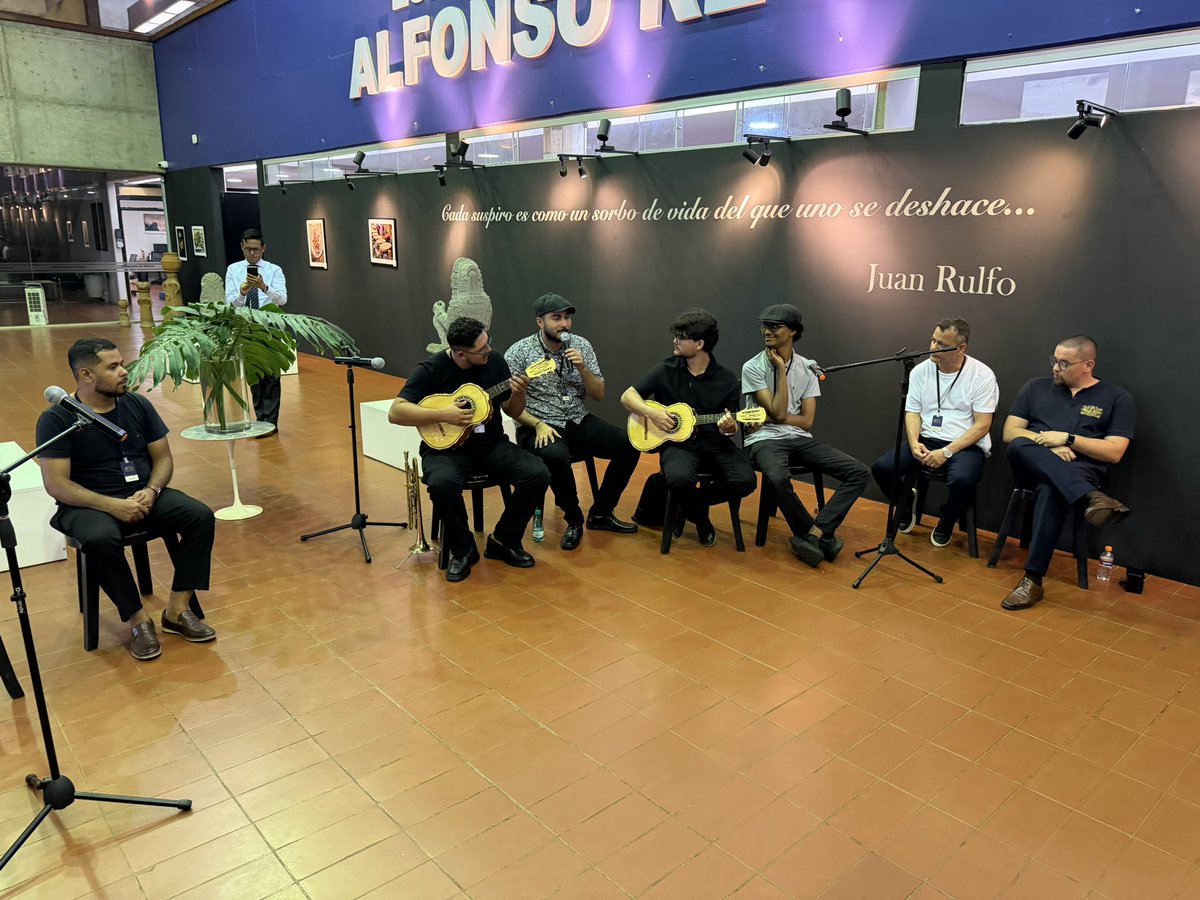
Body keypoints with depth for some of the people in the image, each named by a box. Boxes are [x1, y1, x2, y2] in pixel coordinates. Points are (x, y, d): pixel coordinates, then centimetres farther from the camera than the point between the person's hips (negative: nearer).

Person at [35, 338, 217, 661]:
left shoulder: (138, 405, 3)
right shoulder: (57, 419, -9)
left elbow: (163, 458, 7)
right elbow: (56, 484, -14)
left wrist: (151, 491, -14)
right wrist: (112, 505, -25)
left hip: (144, 496, 4)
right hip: (89, 505, -4)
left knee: (200, 516, -20)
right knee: (101, 539, -38)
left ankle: (177, 610, -14)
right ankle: (138, 619, -19)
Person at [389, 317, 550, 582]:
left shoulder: (495, 361, 2)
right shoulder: (431, 369, -10)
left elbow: (513, 412, 10)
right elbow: (395, 412, -16)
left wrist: (518, 393, -12)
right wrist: (443, 415, -24)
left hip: (491, 444, 4)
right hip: (446, 447, -3)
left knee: (538, 475, -21)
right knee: (442, 484, -37)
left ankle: (503, 541, 1)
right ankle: (463, 549, -9)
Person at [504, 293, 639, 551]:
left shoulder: (581, 345, 3)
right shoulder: (519, 353, -7)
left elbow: (599, 395, 4)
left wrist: (582, 368, -13)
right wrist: (538, 425, -21)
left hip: (579, 421, 5)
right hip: (538, 426, -4)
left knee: (629, 445, -15)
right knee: (556, 456, -38)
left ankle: (600, 513, 3)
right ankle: (573, 519, -10)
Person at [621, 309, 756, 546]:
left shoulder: (727, 380, 1)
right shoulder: (666, 370, 1)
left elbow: (730, 427, 7)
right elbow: (627, 396, 4)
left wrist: (729, 428, -18)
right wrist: (651, 413, -13)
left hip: (714, 443, 2)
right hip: (678, 442, -1)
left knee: (746, 480, -25)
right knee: (679, 478, -36)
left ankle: (687, 502, 2)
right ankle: (700, 518, 0)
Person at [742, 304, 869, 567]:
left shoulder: (807, 368, 6)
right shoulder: (752, 368, -5)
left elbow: (807, 421, 0)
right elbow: (778, 412, -13)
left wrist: (768, 417, -11)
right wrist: (781, 369, -13)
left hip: (799, 439, 5)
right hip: (765, 440, -4)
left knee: (859, 472, -14)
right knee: (778, 477, -39)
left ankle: (812, 534, -21)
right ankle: (823, 536, -16)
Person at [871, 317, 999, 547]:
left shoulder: (982, 375, -8)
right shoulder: (921, 370, 4)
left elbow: (982, 425, -11)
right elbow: (912, 412, 6)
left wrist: (946, 452, -20)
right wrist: (914, 442, -15)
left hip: (966, 445, -3)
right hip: (925, 441, 4)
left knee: (962, 479, -36)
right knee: (881, 467, -21)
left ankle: (946, 522, 0)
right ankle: (905, 500, 15)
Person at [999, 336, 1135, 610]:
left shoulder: (1116, 398, 10)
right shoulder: (1036, 387, 17)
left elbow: (1114, 453, 0)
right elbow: (1010, 434, 8)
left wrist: (1066, 438, -10)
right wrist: (1047, 445, -10)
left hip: (1079, 473, -3)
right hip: (1031, 466, 3)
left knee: (1049, 491, -39)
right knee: (1019, 446, -34)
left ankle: (1033, 580, -42)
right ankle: (1092, 497, -49)